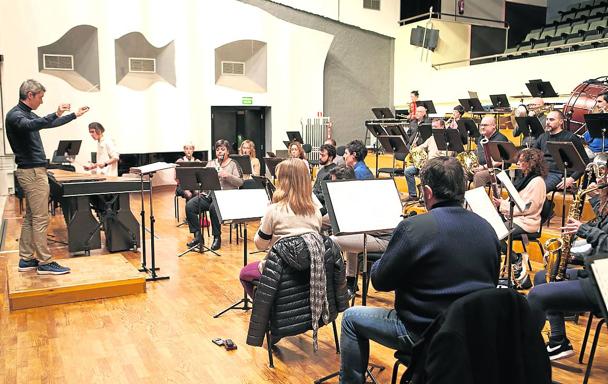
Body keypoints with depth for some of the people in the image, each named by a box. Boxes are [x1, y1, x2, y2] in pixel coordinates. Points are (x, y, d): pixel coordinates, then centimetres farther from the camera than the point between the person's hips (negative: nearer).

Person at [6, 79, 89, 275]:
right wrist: (55, 114, -49)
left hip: (33, 171, 10)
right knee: (40, 219, -8)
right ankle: (45, 263, -3)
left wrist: (75, 115, 35)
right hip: (32, 172, -10)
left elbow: (50, 124, 30)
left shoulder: (28, 113, 15)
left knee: (30, 218, 12)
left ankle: (26, 259, 18)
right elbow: (30, 125, -37)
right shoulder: (15, 115, -14)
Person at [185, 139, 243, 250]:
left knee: (213, 208, -36)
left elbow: (240, 182, -4)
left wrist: (228, 176, -19)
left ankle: (217, 237, -19)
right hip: (209, 194, 5)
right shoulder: (210, 163, 19)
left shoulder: (233, 164, 5)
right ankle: (197, 235, -11)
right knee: (189, 205, -19)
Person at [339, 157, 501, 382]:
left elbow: (380, 281, -11)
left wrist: (382, 261, 9)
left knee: (352, 318, 12)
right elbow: (490, 283, 11)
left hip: (426, 336, -6)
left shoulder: (413, 228, -21)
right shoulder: (487, 229, -2)